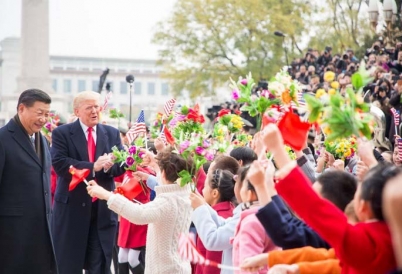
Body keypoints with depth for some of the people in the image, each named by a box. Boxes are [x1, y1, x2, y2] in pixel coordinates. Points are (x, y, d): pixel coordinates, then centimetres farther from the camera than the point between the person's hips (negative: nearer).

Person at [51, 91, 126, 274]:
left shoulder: (112, 133, 10)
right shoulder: (62, 133, -2)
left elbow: (122, 164, 3)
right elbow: (60, 164, -15)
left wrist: (110, 165, -20)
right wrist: (93, 167, -24)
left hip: (103, 209, 3)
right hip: (72, 207, -3)